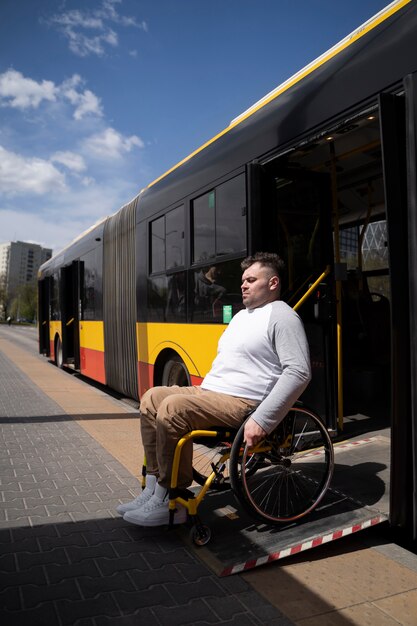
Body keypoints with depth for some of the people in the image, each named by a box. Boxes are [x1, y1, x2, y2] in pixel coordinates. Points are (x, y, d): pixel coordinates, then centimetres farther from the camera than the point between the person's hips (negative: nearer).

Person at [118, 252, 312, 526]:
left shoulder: (281, 316, -9)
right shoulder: (242, 315, 22)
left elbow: (299, 372, -20)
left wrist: (262, 421, -25)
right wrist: (203, 389, 19)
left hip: (241, 402, -10)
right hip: (210, 391, 10)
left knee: (172, 407, -28)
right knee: (152, 398, 4)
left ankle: (172, 503, -15)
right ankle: (154, 486, 3)